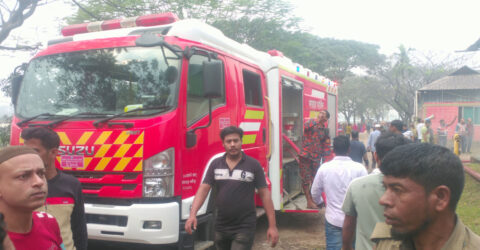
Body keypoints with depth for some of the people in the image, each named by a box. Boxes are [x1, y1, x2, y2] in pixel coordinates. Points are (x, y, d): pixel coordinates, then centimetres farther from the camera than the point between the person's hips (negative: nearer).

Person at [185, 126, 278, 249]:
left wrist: (272, 226, -7)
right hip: (221, 227, 4)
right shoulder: (215, 164, 4)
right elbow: (203, 189, 0)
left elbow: (265, 194, -4)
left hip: (244, 227, -4)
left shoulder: (253, 165, -5)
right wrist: (193, 214, -16)